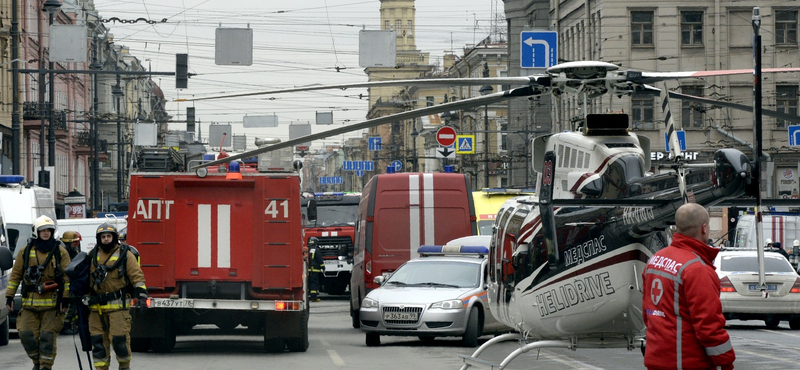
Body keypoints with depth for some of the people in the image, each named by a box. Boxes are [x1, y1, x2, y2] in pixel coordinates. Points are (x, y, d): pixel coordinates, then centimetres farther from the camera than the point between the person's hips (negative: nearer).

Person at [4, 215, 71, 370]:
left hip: (52, 303, -2)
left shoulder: (60, 252, 3)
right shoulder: (26, 251, 7)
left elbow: (67, 276, 1)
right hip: (30, 303, 2)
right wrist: (9, 295, 7)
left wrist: (66, 298, -6)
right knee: (27, 334, -3)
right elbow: (15, 274, 11)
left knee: (48, 336, -4)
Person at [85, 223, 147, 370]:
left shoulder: (125, 254, 2)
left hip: (118, 306, -4)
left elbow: (137, 276, -1)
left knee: (119, 338, -8)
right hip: (97, 307, 4)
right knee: (98, 340, 2)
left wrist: (141, 297, -10)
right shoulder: (92, 255, 12)